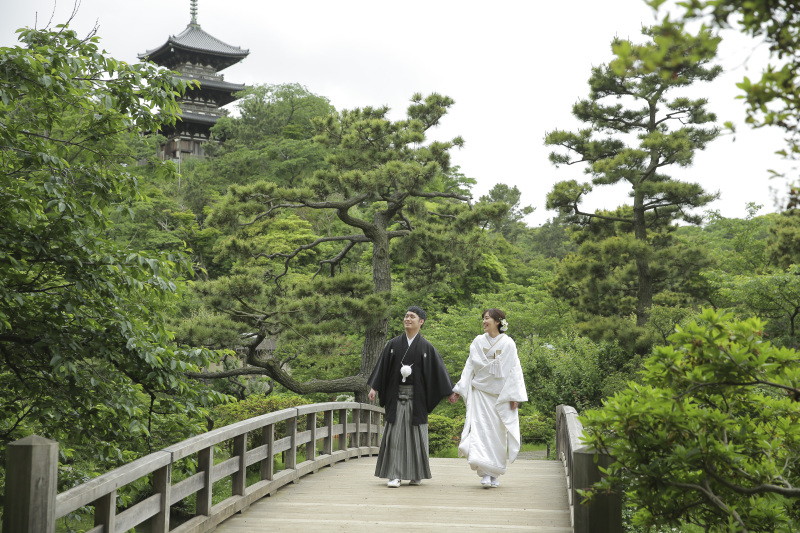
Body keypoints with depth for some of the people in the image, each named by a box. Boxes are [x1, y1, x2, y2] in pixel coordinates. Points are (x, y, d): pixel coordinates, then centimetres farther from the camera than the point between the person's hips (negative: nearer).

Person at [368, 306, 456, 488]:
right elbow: (382, 367, 7)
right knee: (395, 433, -3)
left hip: (416, 396, -1)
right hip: (396, 395, 1)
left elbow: (438, 370, 2)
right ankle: (394, 475, -2)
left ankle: (417, 474, 18)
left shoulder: (426, 347, 2)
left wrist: (449, 391, -1)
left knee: (416, 433, 4)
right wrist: (374, 388, 0)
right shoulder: (393, 344, 6)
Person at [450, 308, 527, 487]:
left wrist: (514, 396, -7)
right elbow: (469, 368, 7)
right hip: (480, 392, 1)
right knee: (481, 429, -11)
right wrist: (458, 391, 2)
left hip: (501, 395, -1)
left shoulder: (508, 343, -2)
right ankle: (485, 473, -13)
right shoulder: (478, 342, 5)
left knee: (498, 432, 2)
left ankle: (495, 474, 13)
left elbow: (514, 371, -2)